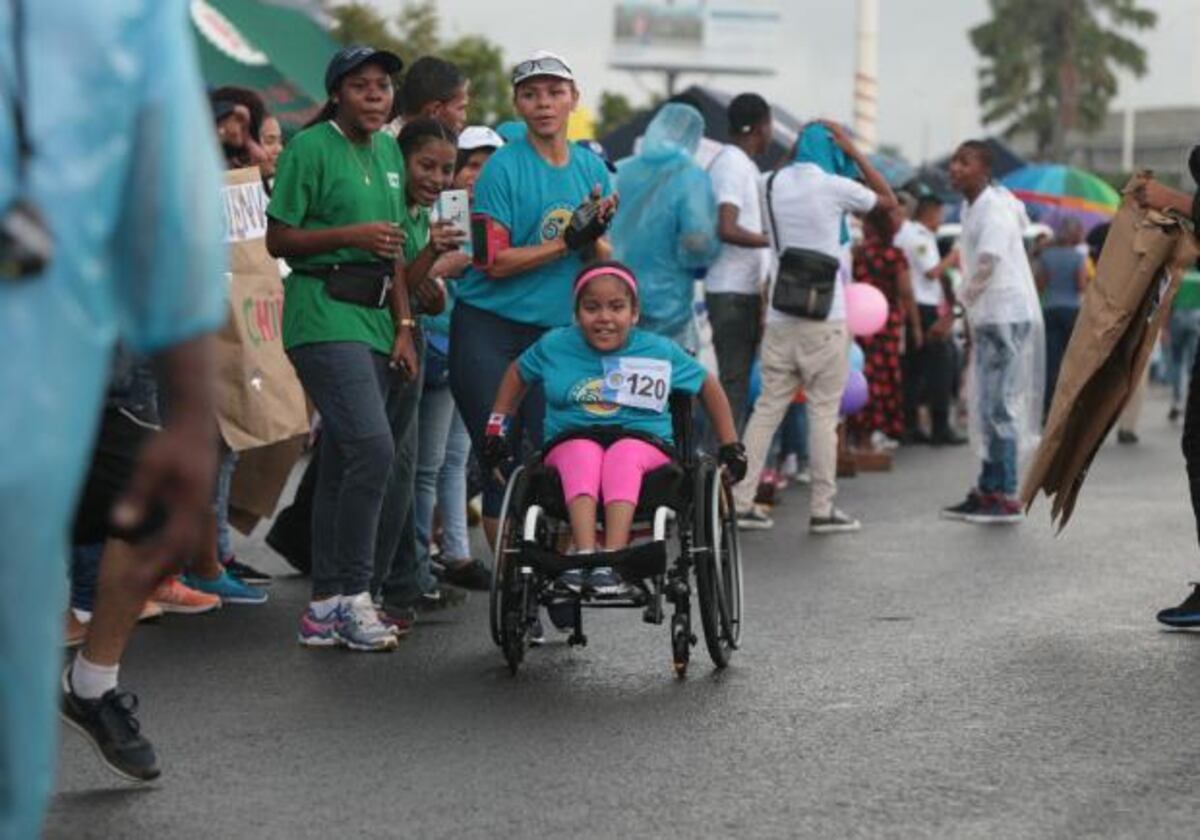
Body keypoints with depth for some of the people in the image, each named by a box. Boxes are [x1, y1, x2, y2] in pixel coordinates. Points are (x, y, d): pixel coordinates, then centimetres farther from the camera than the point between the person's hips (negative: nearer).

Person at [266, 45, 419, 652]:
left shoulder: (389, 151, 16)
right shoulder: (310, 148, -5)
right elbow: (278, 241, -5)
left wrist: (404, 328, 11)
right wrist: (351, 235, -17)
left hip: (376, 318, 7)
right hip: (323, 315, -7)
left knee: (342, 464, 8)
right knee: (372, 446, -21)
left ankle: (324, 610, 12)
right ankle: (352, 595, -13)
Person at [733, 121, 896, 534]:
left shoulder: (775, 184, 7)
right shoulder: (833, 187, -7)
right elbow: (889, 201, 7)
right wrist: (854, 153, 9)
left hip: (780, 317, 5)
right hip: (825, 318, -5)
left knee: (767, 408, 7)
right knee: (823, 413, 0)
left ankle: (741, 501, 3)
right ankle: (822, 509, 2)